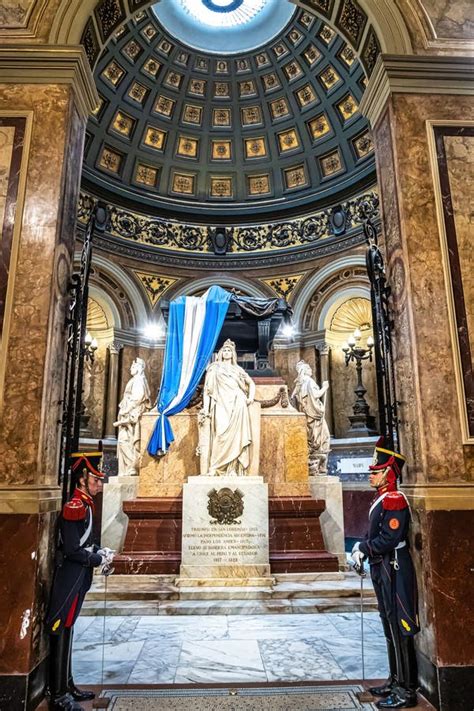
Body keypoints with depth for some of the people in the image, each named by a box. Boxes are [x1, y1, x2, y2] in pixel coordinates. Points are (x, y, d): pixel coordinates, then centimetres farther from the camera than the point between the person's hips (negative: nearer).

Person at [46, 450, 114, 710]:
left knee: (66, 631, 19)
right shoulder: (74, 507, -21)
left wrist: (99, 553, 4)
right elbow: (71, 551, -24)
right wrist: (99, 559, -13)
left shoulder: (85, 505, 9)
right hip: (70, 579, -10)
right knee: (62, 633, 3)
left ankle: (67, 686, 32)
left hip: (76, 580, 10)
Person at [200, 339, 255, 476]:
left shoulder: (237, 369, 19)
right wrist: (206, 408, -2)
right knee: (221, 435, -14)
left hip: (237, 405, 2)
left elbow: (251, 383, 28)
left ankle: (233, 469, -9)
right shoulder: (214, 368, 14)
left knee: (235, 435, -9)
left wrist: (251, 397, 10)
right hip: (221, 405, -2)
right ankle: (214, 468, -14)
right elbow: (207, 389, 7)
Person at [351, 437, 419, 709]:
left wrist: (362, 548, -14)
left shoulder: (394, 500, -17)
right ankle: (396, 681, 31)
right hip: (384, 571, 10)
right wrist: (362, 549, 3)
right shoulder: (382, 500, 13)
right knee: (390, 627, 18)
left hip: (395, 572, -10)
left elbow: (390, 538, -24)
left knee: (399, 628, -1)